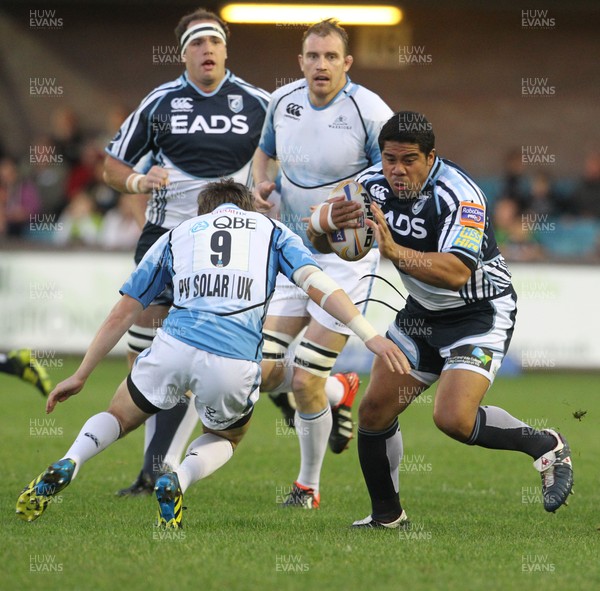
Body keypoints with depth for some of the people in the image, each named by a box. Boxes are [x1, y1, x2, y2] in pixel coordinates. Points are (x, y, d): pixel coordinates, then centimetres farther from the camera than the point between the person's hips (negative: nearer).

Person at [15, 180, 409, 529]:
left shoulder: (177, 235, 26)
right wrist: (371, 335, 0)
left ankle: (67, 465, -5)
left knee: (120, 417, 26)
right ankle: (179, 481, -2)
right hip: (236, 365, -1)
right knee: (226, 439, 30)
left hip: (174, 346, 1)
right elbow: (317, 284, 5)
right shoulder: (272, 231, 23)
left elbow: (122, 315, 27)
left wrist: (81, 375, 32)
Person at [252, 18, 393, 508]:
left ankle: (309, 487, 14)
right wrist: (261, 182, -1)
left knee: (305, 381, -9)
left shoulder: (371, 113, -16)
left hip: (346, 256, -6)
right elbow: (265, 150, 21)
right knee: (265, 373, -2)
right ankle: (341, 391, 30)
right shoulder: (283, 101, 1)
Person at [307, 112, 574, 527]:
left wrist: (393, 251, -49)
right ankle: (387, 515, 21)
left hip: (480, 313, -7)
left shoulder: (460, 195, -27)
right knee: (375, 411, 2)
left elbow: (457, 273, -39)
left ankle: (545, 446, 0)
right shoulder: (374, 183, -7)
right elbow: (318, 240, -3)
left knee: (453, 419, -24)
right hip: (422, 313, 7)